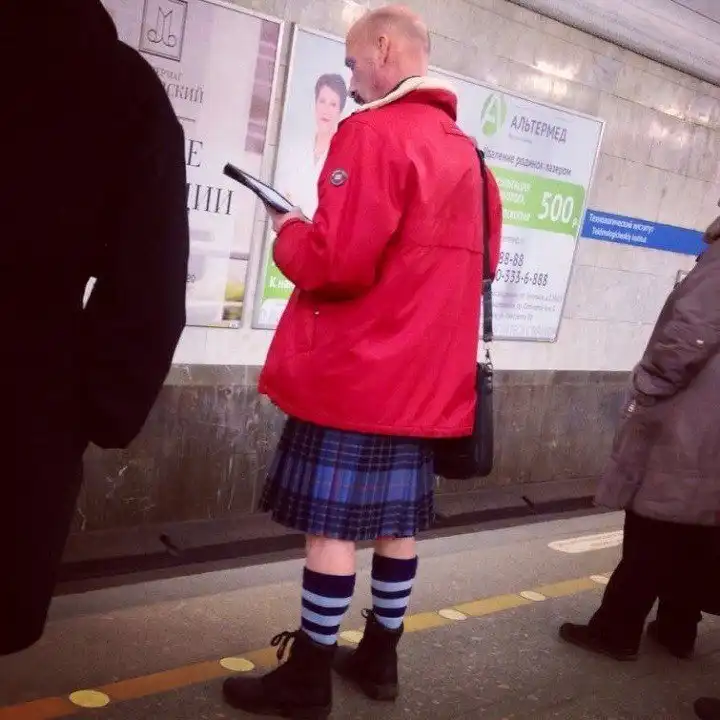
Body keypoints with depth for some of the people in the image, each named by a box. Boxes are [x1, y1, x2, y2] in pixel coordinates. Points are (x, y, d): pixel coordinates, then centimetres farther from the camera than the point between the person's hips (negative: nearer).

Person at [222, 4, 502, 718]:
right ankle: (378, 658, 28)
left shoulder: (373, 133, -14)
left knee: (331, 524, 1)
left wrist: (289, 233, -1)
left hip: (352, 371, -8)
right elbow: (476, 262, 18)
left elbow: (336, 262, -21)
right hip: (423, 375, 8)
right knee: (396, 521, 15)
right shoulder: (464, 150, 12)